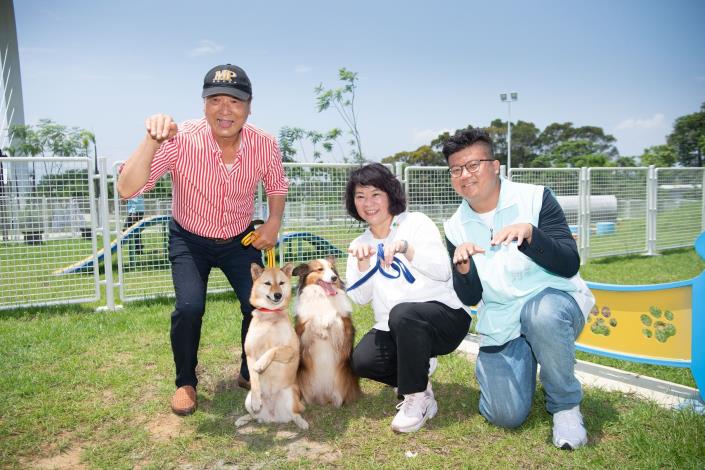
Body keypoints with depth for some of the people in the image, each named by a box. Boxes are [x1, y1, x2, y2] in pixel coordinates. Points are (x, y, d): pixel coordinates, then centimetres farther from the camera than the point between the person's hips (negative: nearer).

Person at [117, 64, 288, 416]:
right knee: (189, 307, -20)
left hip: (240, 239, 2)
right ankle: (186, 383, 8)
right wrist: (152, 140, -48)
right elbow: (127, 189, -35)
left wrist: (274, 222, -12)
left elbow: (276, 186, 2)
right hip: (190, 240, -2)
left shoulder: (264, 145, -19)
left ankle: (250, 373, 18)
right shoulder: (181, 140, -28)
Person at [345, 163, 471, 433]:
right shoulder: (359, 245, 9)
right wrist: (362, 263, -16)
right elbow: (359, 298, 1)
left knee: (402, 313, -36)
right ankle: (418, 370, 7)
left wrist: (405, 247, -28)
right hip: (393, 330, 4)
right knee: (362, 361, -23)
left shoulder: (416, 223, -3)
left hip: (444, 316, -4)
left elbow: (443, 272, -15)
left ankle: (418, 396, -15)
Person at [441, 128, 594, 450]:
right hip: (501, 324, 2)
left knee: (542, 312, -39)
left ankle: (565, 405, -11)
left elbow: (570, 265, -15)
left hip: (554, 301, -2)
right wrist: (462, 268, -21)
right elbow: (470, 298, 1)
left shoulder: (535, 198, -8)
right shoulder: (456, 227, 1)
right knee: (505, 416, -11)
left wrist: (528, 234, -33)